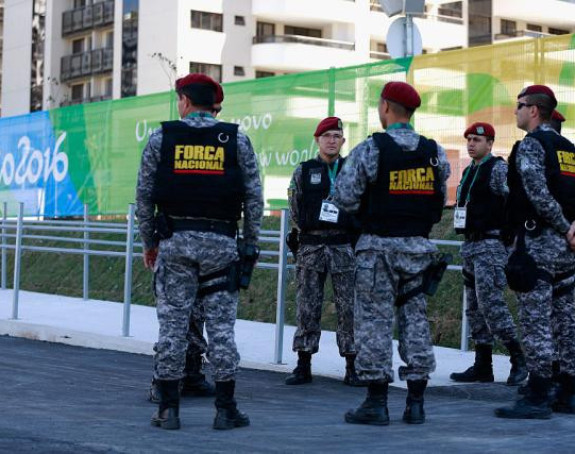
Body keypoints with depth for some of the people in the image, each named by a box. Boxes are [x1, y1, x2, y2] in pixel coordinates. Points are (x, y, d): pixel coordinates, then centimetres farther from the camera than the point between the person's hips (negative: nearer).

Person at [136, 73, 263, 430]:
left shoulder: (161, 137, 3)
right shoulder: (237, 140, 4)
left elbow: (144, 196, 4)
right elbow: (254, 198, 3)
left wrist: (149, 242, 14)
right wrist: (251, 244, 11)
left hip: (174, 240, 0)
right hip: (221, 243, 0)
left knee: (172, 323, 3)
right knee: (221, 325, 3)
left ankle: (168, 409, 5)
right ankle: (226, 408, 6)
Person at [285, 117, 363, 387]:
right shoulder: (304, 171, 8)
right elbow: (295, 209, 10)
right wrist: (313, 228, 6)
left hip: (344, 246, 0)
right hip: (311, 245, 0)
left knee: (349, 308, -1)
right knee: (307, 307, 1)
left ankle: (352, 368, 4)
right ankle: (303, 366, 7)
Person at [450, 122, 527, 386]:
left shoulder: (498, 169, -8)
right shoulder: (469, 172, 19)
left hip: (491, 244, -9)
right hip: (470, 245, 9)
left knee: (490, 301, -16)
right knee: (474, 306, 8)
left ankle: (518, 359, -8)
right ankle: (482, 366, 12)